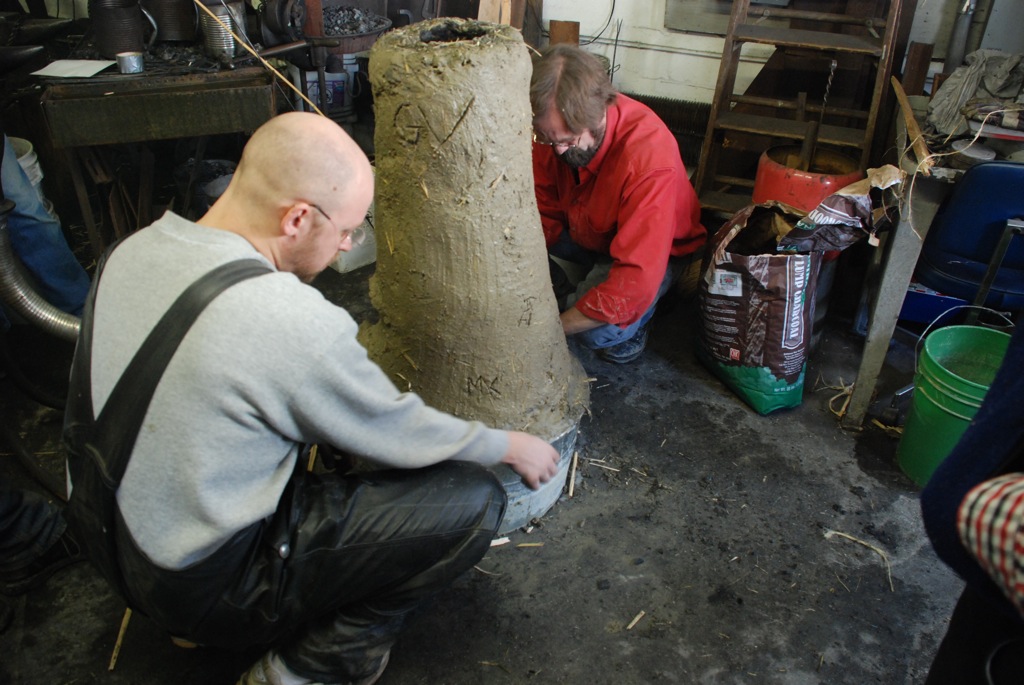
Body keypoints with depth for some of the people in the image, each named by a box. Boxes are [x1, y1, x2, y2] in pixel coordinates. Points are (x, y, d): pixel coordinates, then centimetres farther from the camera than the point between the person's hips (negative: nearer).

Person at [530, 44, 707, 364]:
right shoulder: (554, 128, -19)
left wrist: (556, 327, -35)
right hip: (580, 233, 6)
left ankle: (633, 326, 4)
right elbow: (543, 212, -7)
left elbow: (636, 281, -40)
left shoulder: (651, 155, -38)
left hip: (651, 250, -6)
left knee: (601, 332, -33)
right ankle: (572, 301, 4)